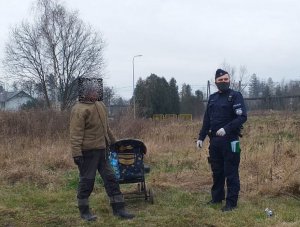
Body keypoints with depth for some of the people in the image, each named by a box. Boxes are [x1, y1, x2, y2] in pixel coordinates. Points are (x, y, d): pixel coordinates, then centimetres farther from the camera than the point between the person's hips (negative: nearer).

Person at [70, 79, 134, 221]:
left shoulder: (100, 105, 13)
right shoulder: (79, 110, -13)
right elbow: (75, 134, -18)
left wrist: (113, 141, 28)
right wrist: (76, 153, -23)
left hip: (101, 150, 8)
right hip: (88, 152, -8)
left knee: (111, 179, 8)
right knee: (87, 181, 2)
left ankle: (118, 209, 15)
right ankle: (84, 211, 17)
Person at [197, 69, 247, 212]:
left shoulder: (235, 96, -5)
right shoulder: (212, 98, 14)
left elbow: (242, 117, -15)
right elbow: (206, 120, 17)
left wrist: (226, 128, -25)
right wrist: (201, 137, 11)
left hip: (229, 141, -6)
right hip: (214, 141, 6)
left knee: (231, 173, -1)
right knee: (217, 171, 15)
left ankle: (232, 202, 6)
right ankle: (217, 197, 27)